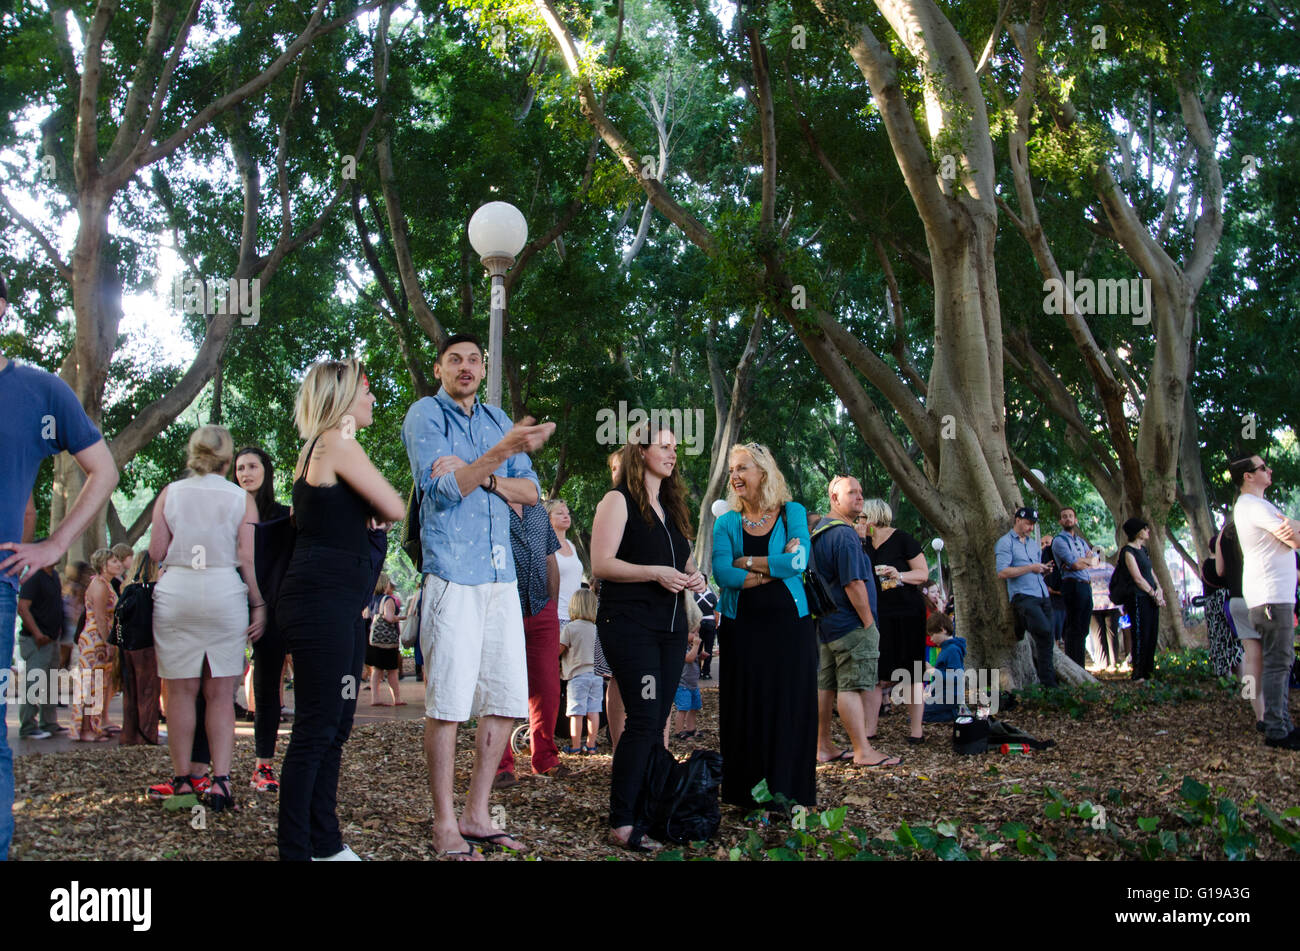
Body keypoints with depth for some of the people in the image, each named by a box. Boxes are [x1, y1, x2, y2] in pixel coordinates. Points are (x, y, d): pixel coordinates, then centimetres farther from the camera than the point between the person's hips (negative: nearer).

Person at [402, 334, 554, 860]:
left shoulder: (496, 419, 18)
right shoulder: (425, 414, 0)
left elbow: (530, 491, 12)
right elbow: (442, 489, -15)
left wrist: (485, 477, -7)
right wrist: (502, 452, -27)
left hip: (501, 575, 6)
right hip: (452, 574, -6)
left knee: (505, 700, 7)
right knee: (447, 703, -5)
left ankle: (476, 815, 17)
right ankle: (445, 824, 4)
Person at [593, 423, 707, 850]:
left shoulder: (673, 506, 19)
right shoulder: (619, 500, -3)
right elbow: (601, 564, -12)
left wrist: (692, 575, 7)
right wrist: (656, 573, -19)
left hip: (670, 627, 7)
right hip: (629, 625, -7)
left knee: (656, 722, 7)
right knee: (644, 720, -13)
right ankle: (621, 824, -9)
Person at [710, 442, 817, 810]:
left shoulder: (793, 513, 4)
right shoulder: (726, 521, 5)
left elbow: (799, 562, -12)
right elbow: (722, 574, -10)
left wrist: (748, 562, -8)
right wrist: (777, 568, -12)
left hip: (790, 624, -1)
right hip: (741, 628, 1)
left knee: (790, 708, 2)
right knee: (745, 710, 3)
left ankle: (791, 792, 11)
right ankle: (744, 795, 12)